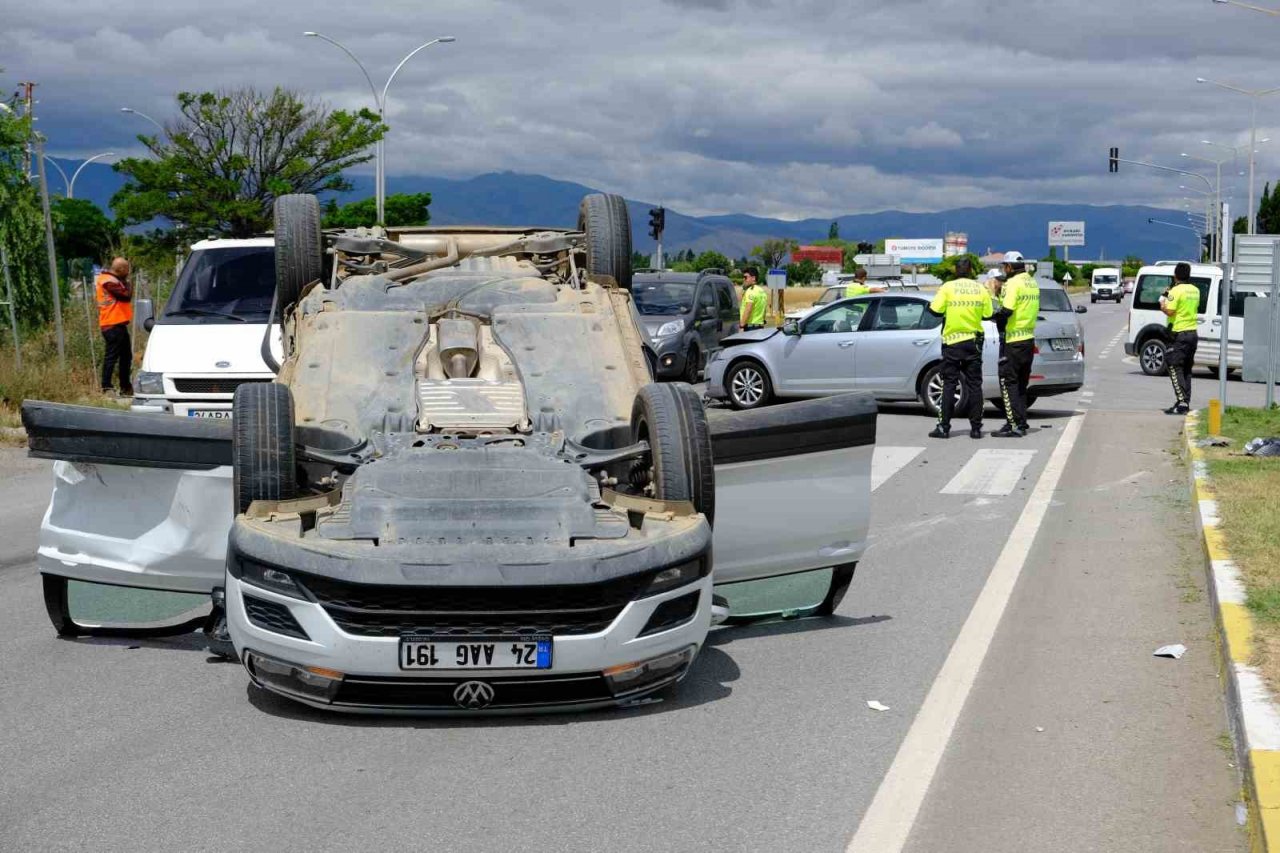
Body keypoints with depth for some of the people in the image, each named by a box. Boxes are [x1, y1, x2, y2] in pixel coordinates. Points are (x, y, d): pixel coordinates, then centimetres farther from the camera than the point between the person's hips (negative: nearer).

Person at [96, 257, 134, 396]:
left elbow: (124, 296, 18)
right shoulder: (108, 281, -14)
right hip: (113, 325, -11)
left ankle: (126, 387, 21)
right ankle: (106, 388, -11)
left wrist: (125, 282, 6)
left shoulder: (111, 279, 18)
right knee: (111, 356, -11)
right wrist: (128, 283, -2)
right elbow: (126, 295, -18)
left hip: (119, 324, 11)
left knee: (126, 356, 14)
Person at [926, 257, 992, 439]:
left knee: (949, 385, 2)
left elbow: (935, 310, -12)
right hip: (973, 342, 2)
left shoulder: (948, 288, -7)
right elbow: (988, 314, 4)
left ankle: (943, 426, -2)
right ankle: (976, 428, 5)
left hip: (952, 341, -2)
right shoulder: (981, 289, 1)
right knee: (974, 385, 6)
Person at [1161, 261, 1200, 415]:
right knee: (1186, 370, 14)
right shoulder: (1195, 290, 11)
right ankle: (1186, 402, 14)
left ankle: (1181, 403, -15)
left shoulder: (1177, 290, -13)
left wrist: (1163, 306, 1)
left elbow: (1170, 311, -21)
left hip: (1179, 334, -8)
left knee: (1175, 368, -6)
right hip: (1193, 332, 8)